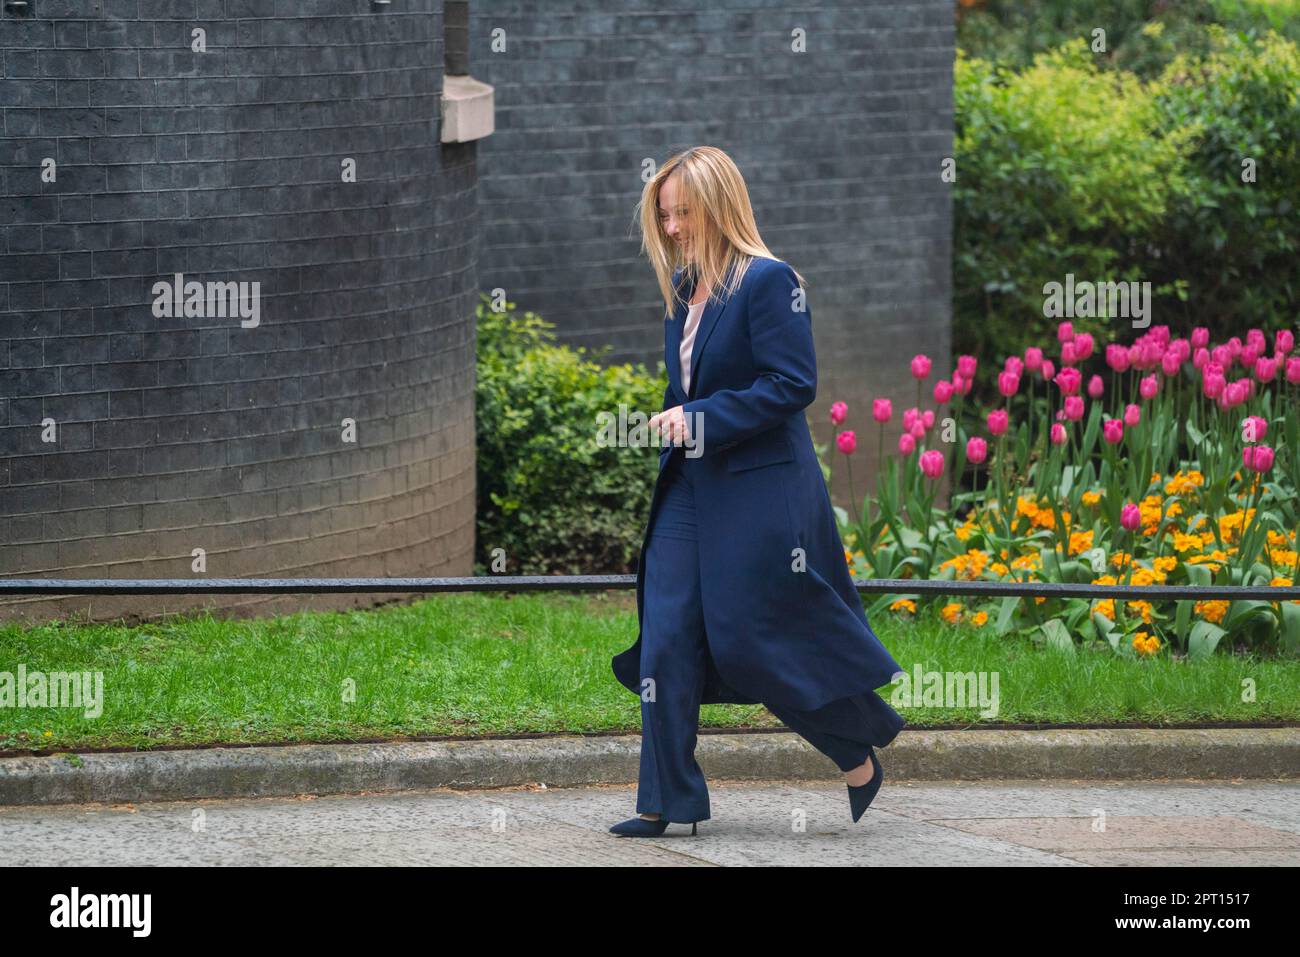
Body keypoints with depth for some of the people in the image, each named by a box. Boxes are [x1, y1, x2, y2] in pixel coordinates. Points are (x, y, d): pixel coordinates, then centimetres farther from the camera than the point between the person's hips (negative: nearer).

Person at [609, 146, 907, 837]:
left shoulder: (768, 282, -12)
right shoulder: (682, 288, 13)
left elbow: (792, 385, -17)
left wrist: (700, 419, -19)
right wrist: (673, 425, 9)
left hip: (760, 495, -8)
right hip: (689, 489, 8)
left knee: (758, 644, -5)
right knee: (665, 642, 0)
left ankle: (861, 758, 17)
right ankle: (666, 801, 4)